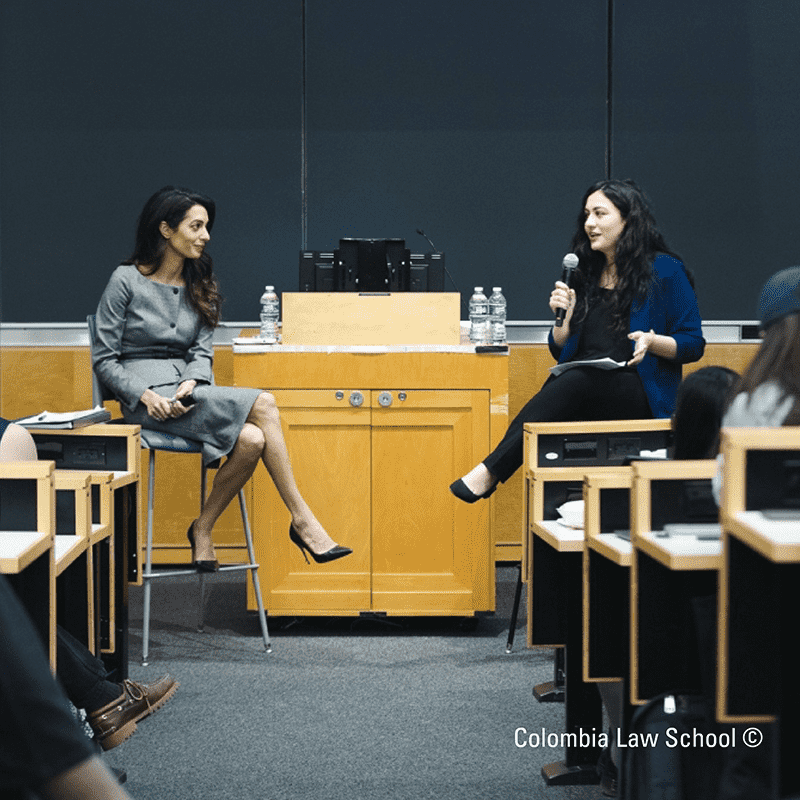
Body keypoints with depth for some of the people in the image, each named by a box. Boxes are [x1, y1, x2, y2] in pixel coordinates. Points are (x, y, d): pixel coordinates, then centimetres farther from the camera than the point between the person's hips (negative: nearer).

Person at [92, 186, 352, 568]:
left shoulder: (198, 286, 15)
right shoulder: (126, 281, -2)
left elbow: (202, 351, 9)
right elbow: (103, 359, -3)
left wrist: (191, 384, -14)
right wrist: (145, 395, -19)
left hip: (188, 390, 6)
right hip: (145, 394, -6)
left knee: (251, 441, -26)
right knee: (263, 404, -26)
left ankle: (203, 529, -10)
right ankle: (301, 520, -17)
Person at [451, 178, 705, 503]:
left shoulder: (665, 271, 4)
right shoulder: (585, 273, 18)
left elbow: (693, 344, 2)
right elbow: (561, 351, 20)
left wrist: (652, 341, -16)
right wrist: (564, 317, 0)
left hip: (638, 394, -4)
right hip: (581, 388, 4)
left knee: (576, 380, -35)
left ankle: (491, 469, -40)